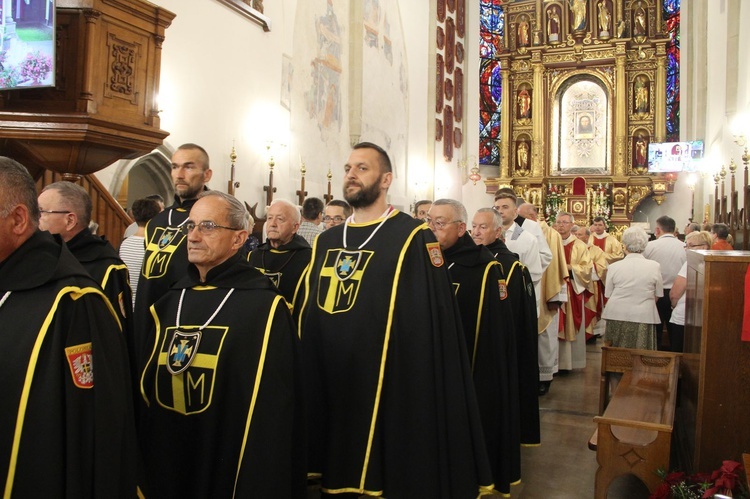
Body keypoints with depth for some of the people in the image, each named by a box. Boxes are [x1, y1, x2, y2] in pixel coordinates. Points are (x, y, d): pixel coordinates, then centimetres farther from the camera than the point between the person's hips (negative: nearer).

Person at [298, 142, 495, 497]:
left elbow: (431, 328, -12)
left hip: (390, 393, -5)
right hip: (329, 392, 6)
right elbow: (307, 318, 14)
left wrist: (421, 393, -17)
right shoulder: (325, 242, 12)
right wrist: (306, 384, 10)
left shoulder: (414, 237, -7)